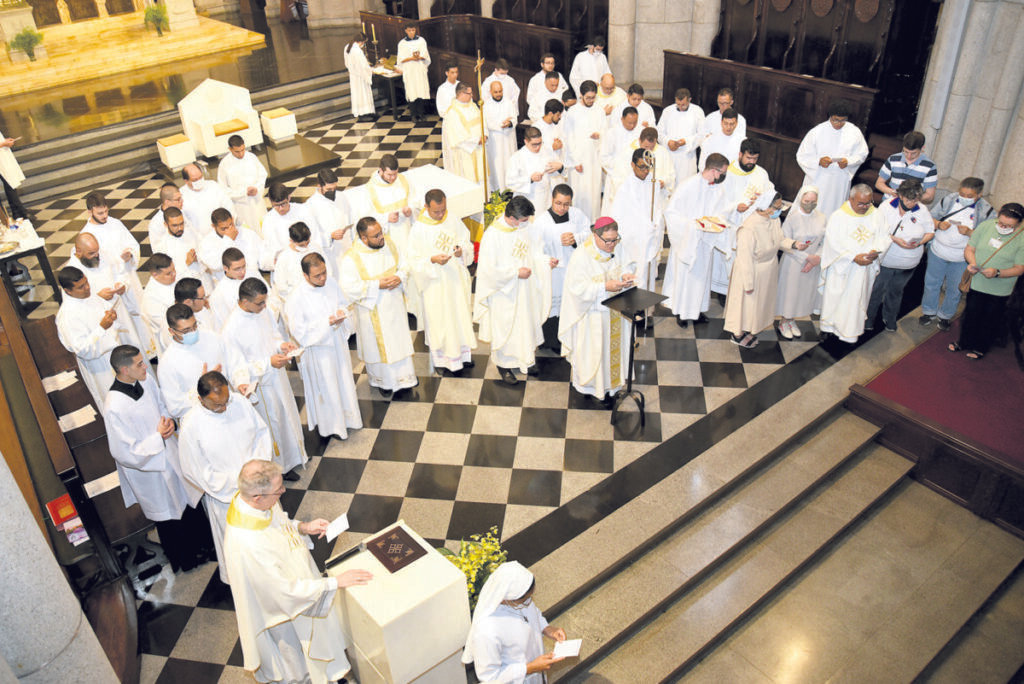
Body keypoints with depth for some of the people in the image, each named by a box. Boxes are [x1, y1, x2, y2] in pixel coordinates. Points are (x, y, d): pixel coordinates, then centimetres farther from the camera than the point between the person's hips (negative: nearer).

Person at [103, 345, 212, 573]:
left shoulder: (146, 380, -11)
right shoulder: (114, 408, -33)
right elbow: (126, 454, -28)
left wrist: (169, 421, -11)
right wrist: (158, 437, -24)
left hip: (170, 454, 7)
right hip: (150, 471, -7)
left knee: (189, 499, 25)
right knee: (169, 518, 16)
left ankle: (203, 543, 50)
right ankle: (184, 560, 42)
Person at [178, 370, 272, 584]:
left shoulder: (240, 402, -14)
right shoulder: (191, 426, -25)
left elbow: (261, 431, 0)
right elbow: (197, 471, -18)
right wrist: (238, 481, -19)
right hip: (226, 494, -4)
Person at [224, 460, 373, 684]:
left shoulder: (252, 500, -21)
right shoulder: (245, 546, -44)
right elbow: (286, 590, -33)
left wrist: (303, 527, -13)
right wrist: (336, 582, -28)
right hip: (283, 607, -7)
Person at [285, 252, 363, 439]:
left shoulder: (331, 283, -8)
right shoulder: (296, 299, -25)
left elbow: (344, 303, 8)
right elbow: (299, 331, -22)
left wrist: (341, 313, -16)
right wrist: (327, 322, -28)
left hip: (338, 341, 6)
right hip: (318, 349, -6)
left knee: (344, 380, 23)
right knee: (326, 387, 12)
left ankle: (347, 415, 47)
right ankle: (331, 424, 35)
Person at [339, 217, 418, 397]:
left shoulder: (389, 243, -6)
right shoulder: (351, 258, -23)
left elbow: (404, 266, 5)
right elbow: (349, 288, -26)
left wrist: (399, 277, -17)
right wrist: (377, 285, -27)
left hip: (395, 305, 5)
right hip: (373, 310, -5)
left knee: (400, 339, 19)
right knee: (379, 345, 13)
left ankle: (404, 375, 41)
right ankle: (383, 380, 37)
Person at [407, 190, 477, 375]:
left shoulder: (453, 221, -4)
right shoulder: (418, 229, -14)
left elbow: (468, 244, 5)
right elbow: (413, 261, -12)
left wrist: (461, 250, -18)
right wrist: (432, 260, -29)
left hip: (457, 278, 4)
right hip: (435, 283, -4)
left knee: (461, 314, 16)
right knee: (440, 319, 7)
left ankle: (462, 352, 37)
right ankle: (443, 359, 25)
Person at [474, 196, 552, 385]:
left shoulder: (524, 228, -5)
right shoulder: (492, 235, -25)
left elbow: (532, 251, 9)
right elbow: (489, 269, -24)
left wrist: (546, 260, -8)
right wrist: (516, 272, -22)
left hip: (524, 290, 6)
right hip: (503, 293, -6)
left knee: (526, 322, 20)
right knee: (504, 327, 10)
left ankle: (525, 358, 40)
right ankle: (503, 364, 30)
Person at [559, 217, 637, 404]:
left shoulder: (615, 250, -5)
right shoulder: (581, 256, -24)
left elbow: (627, 265, 9)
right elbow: (578, 288, -25)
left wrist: (626, 275, -15)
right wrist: (605, 287, -32)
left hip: (614, 313, 6)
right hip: (591, 316, -6)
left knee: (612, 348, 18)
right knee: (592, 351, 8)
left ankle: (609, 385, 36)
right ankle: (587, 384, 31)